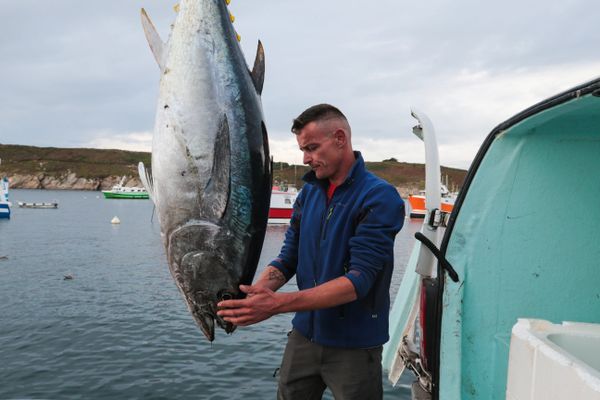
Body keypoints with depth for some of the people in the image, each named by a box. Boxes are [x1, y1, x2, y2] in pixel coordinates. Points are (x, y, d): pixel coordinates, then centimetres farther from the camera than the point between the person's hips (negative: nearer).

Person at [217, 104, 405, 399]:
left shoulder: (379, 197, -16)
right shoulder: (309, 192, 4)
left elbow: (358, 281, -24)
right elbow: (288, 258, 5)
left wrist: (278, 304, -32)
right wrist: (254, 293, -15)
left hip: (354, 344, -5)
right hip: (304, 334, 5)